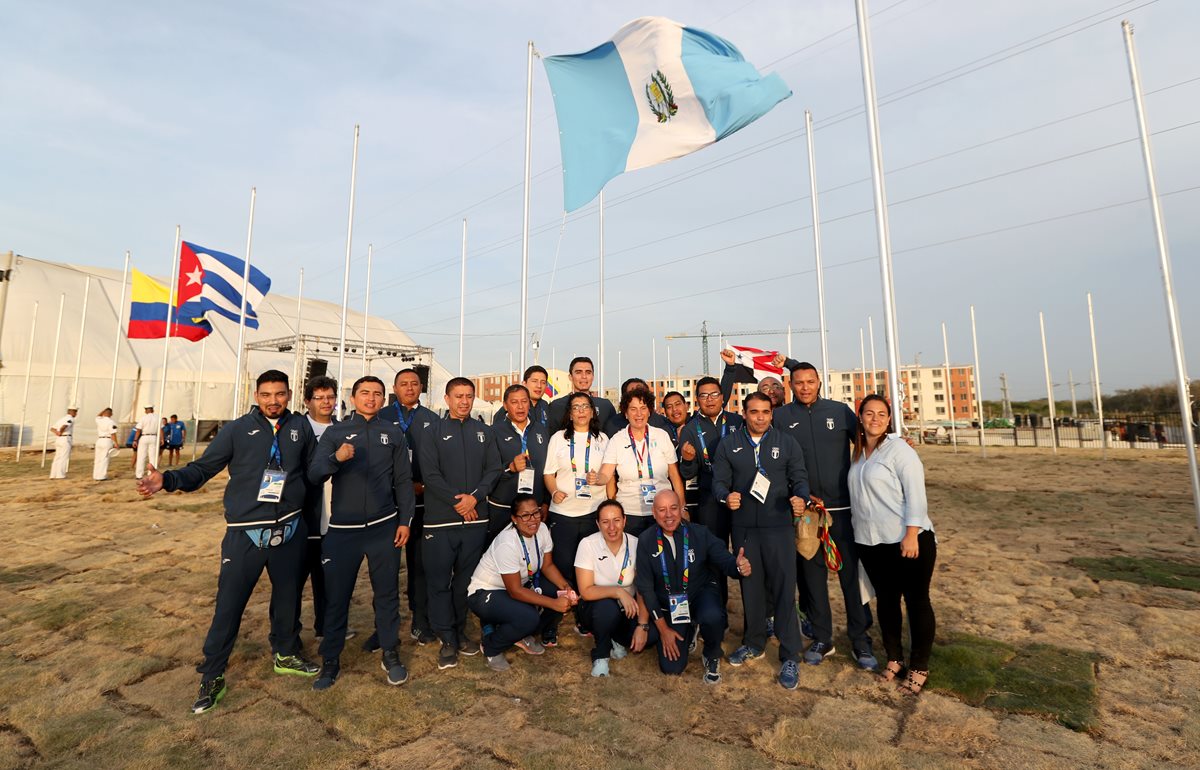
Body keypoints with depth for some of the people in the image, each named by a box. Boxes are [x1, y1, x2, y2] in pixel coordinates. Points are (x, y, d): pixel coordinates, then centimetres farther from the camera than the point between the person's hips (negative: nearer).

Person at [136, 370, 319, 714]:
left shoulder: (300, 427, 2)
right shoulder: (237, 429, -2)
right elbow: (202, 468, -4)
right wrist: (167, 479, -19)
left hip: (290, 529, 2)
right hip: (245, 532, -2)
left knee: (287, 595, 17)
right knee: (229, 605, 2)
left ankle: (286, 654, 39)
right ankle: (213, 677, 23)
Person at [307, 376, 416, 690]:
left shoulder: (393, 433, 5)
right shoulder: (335, 432, 4)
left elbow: (404, 480, 6)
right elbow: (313, 475, -6)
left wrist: (404, 520, 1)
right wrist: (336, 458, -26)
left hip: (384, 527, 0)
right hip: (343, 528, 0)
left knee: (387, 593, 10)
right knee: (336, 596, 9)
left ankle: (391, 655, 26)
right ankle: (330, 661, 27)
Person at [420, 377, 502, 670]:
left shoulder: (484, 432, 10)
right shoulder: (434, 431, 1)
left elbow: (493, 470, 4)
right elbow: (430, 473, -7)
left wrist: (475, 497, -11)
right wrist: (456, 501, -12)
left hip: (476, 517, 3)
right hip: (440, 518, -2)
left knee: (466, 579, 12)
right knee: (439, 580, 2)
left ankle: (460, 632, 28)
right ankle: (447, 639, 15)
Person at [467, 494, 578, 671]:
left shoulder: (541, 529, -12)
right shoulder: (507, 543, -32)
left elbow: (548, 566, -1)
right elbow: (515, 591, -27)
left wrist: (566, 588, -19)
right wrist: (554, 603, -30)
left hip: (521, 583, 7)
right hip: (485, 593, -7)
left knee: (566, 596, -10)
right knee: (529, 617, -32)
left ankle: (525, 635, 12)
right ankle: (490, 647, 0)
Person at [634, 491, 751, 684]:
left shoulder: (700, 533, -15)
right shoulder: (646, 541, -14)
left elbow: (724, 561, -15)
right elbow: (645, 587, -8)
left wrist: (740, 567, -41)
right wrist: (663, 629, -8)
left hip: (701, 593, -1)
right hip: (669, 606, 1)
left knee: (712, 617, -35)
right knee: (671, 667, -6)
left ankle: (712, 657, 1)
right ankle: (688, 632, 28)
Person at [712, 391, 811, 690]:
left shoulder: (786, 443, 4)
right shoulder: (728, 445, 5)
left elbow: (800, 478, 4)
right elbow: (719, 481, 3)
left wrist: (801, 498, -16)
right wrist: (727, 496, -18)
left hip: (779, 526, -1)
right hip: (743, 527, 2)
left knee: (783, 589, -1)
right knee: (750, 587, 14)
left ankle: (790, 657, 15)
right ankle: (753, 643, 33)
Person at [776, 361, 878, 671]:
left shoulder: (840, 411, 3)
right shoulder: (781, 417, 1)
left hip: (843, 506, 0)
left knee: (852, 572, 6)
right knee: (812, 574, 9)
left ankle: (860, 639, 23)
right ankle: (821, 638, 25)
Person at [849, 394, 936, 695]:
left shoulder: (899, 448, -9)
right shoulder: (858, 452, 9)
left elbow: (916, 494, -14)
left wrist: (911, 535, -19)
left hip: (907, 541, -6)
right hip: (871, 543, 6)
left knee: (916, 601, 7)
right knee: (886, 600, 16)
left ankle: (919, 666, 23)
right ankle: (894, 659, 31)